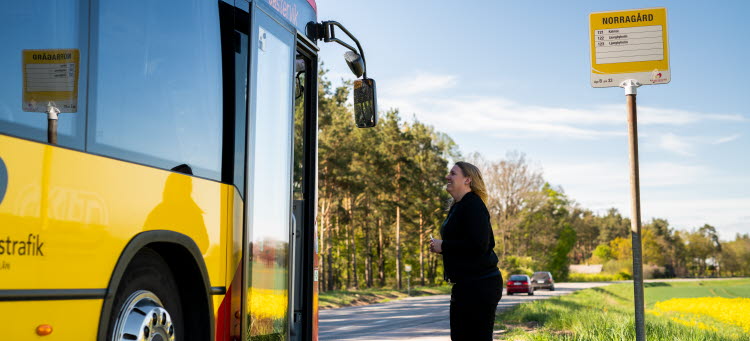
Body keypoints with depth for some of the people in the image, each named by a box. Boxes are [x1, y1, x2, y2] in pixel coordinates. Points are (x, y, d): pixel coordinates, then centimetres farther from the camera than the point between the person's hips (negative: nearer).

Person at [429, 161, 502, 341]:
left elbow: (479, 245, -25)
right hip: (464, 284, 11)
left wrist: (443, 246, -16)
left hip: (480, 285, -11)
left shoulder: (473, 205, -15)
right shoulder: (458, 206, 16)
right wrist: (441, 246, 6)